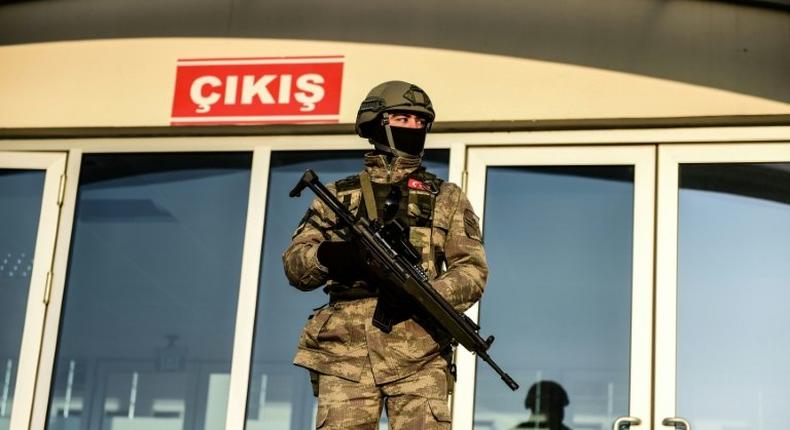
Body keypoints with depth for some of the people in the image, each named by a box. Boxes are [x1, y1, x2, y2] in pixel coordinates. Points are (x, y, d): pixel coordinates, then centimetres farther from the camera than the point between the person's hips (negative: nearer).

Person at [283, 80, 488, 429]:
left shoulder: (447, 198, 16)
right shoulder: (338, 195, 19)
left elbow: (472, 269, 8)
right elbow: (293, 265, 14)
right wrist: (325, 255, -10)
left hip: (419, 356, -1)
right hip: (344, 351, 1)